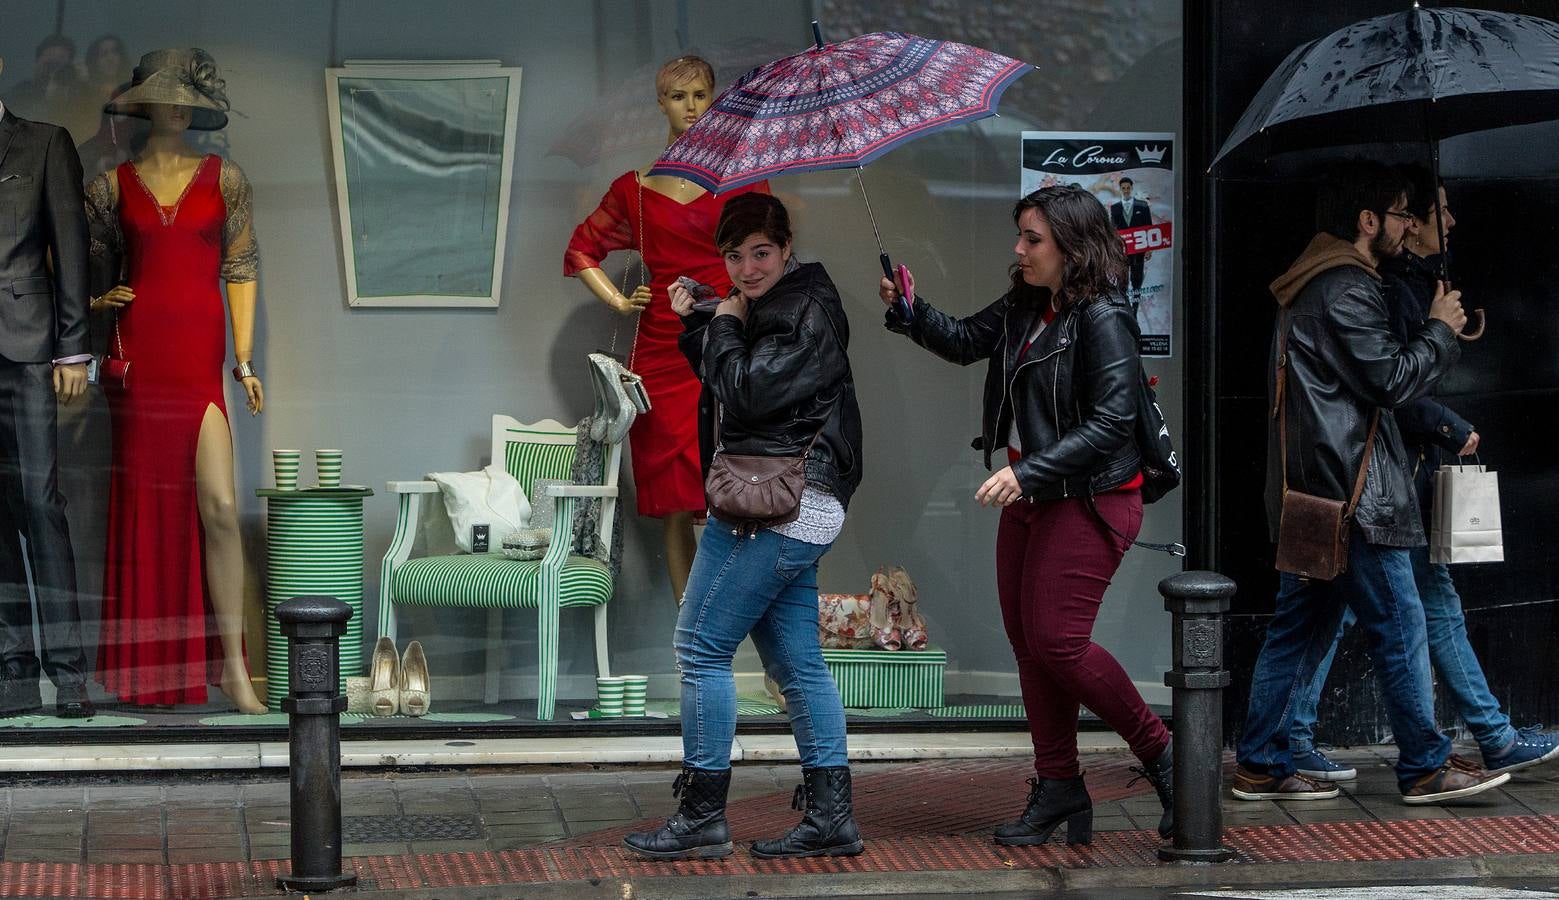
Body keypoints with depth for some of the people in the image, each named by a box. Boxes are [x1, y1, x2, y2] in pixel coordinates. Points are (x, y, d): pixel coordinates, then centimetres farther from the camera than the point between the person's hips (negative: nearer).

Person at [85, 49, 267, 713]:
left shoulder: (225, 180, 8)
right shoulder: (113, 186, 9)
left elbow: (241, 266, 7)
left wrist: (244, 360, 2)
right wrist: (96, 299, 1)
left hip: (200, 354, -1)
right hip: (137, 353, 1)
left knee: (220, 507, -11)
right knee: (145, 502, 2)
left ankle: (232, 666, -9)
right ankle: (148, 666, 8)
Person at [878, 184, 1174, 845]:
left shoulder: (1102, 320, -18)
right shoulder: (1025, 308, 8)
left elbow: (1110, 421, -22)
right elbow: (965, 341, 21)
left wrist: (1029, 472, -27)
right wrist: (908, 312, 3)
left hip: (1089, 500, -9)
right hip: (1029, 496, 9)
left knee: (1056, 641, -13)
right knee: (1026, 639, 9)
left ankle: (1160, 753, 4)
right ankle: (1057, 789, 16)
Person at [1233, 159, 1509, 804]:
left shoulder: (1307, 287, 19)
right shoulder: (1347, 290, -14)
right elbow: (1391, 380, -17)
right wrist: (1441, 331, -2)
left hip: (1308, 491, 10)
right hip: (1353, 492, -10)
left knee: (1299, 630, 10)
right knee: (1400, 629, -3)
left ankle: (1261, 767, 10)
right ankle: (1425, 768, 2)